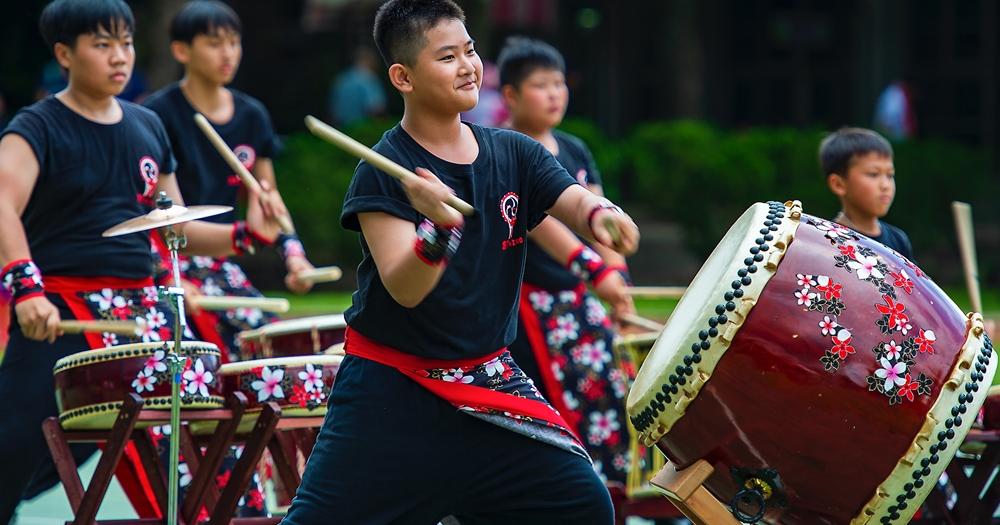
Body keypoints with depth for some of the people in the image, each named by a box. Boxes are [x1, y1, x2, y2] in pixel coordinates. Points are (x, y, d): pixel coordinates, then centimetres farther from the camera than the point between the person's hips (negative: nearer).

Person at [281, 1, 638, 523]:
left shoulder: (514, 154, 2)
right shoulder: (384, 171, -13)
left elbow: (576, 202, -12)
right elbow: (403, 289, -22)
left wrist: (600, 215, -36)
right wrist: (440, 227, -42)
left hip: (487, 382, 4)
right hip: (390, 388, -4)